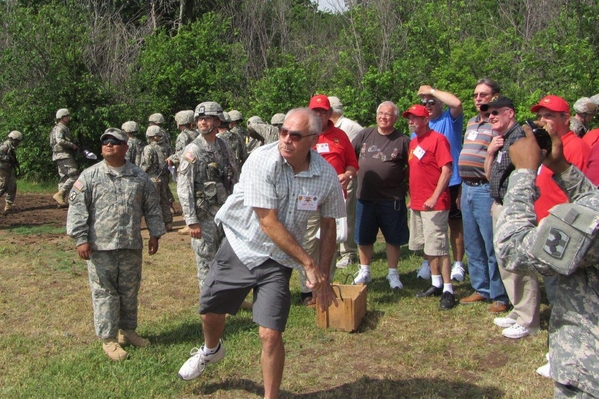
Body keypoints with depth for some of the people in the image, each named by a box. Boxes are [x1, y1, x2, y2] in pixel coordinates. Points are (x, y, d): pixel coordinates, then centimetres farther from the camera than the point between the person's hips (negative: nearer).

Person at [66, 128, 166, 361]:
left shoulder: (139, 177, 8)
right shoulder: (89, 176, 0)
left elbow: (152, 208, 14)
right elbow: (77, 208, -2)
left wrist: (154, 234, 10)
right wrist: (81, 239, -9)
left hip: (132, 246, 3)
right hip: (100, 246, -3)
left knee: (130, 290, 12)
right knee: (104, 292, 2)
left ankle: (127, 330, 29)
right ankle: (108, 338, 13)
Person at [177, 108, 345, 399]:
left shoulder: (327, 176, -12)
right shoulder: (262, 161, -22)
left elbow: (328, 225, 3)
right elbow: (268, 223, -24)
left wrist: (323, 277, 0)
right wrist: (309, 263, -21)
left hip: (277, 260, 0)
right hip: (239, 246, 0)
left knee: (270, 334, -9)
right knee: (210, 311, 15)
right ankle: (211, 350, 52)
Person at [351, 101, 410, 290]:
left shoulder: (403, 141, -4)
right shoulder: (365, 135, 3)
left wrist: (397, 177, -7)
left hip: (392, 199, -2)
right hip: (365, 197, 3)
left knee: (393, 238, 9)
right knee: (363, 237, 13)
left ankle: (393, 274, 24)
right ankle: (364, 271, 30)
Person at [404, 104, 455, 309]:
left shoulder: (438, 139, -11)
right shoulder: (413, 142, 14)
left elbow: (447, 171, -17)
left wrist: (434, 197, -22)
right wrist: (411, 197, 16)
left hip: (434, 204, -8)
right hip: (416, 204, 9)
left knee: (438, 247, -6)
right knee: (426, 247, 14)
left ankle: (448, 290, 0)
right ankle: (436, 283, 25)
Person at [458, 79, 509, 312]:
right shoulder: (472, 122, 17)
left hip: (486, 190, -8)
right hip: (467, 189, 9)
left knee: (493, 246, -3)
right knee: (472, 245, 14)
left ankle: (500, 297, 7)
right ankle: (481, 289, 26)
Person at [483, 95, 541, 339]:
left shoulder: (519, 137, -14)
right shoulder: (500, 141, 15)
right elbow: (489, 175, 18)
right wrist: (490, 152, 3)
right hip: (499, 207, 10)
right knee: (505, 264, 16)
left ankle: (527, 321, 4)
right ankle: (518, 312, 29)